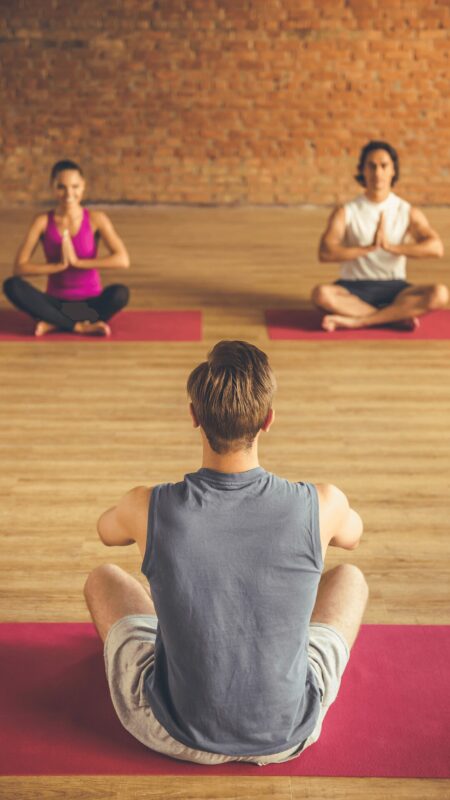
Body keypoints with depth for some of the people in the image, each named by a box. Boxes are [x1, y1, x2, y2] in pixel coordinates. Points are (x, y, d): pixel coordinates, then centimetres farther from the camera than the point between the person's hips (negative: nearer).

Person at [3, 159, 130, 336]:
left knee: (120, 293, -32)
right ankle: (81, 326, -23)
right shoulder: (43, 221, -4)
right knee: (12, 285, -25)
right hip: (56, 303, 1)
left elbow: (123, 260, -21)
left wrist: (77, 262, -21)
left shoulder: (96, 219, -7)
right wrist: (59, 265, -21)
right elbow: (19, 268, -12)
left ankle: (54, 324, -19)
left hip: (90, 303, -1)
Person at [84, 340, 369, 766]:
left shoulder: (148, 508, -20)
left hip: (177, 736, 0)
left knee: (102, 579, 22)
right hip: (287, 737, 1)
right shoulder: (321, 505, -18)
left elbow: (107, 531, 7)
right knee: (349, 577, 23)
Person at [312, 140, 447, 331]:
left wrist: (391, 246, -23)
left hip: (394, 287, 1)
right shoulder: (345, 212, -1)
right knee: (321, 294, -34)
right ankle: (397, 317, -26)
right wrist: (369, 248, -24)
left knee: (439, 294, -27)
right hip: (354, 288, -1)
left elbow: (436, 248, -13)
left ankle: (357, 320, -28)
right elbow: (325, 253, -15)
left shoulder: (409, 213, 3)